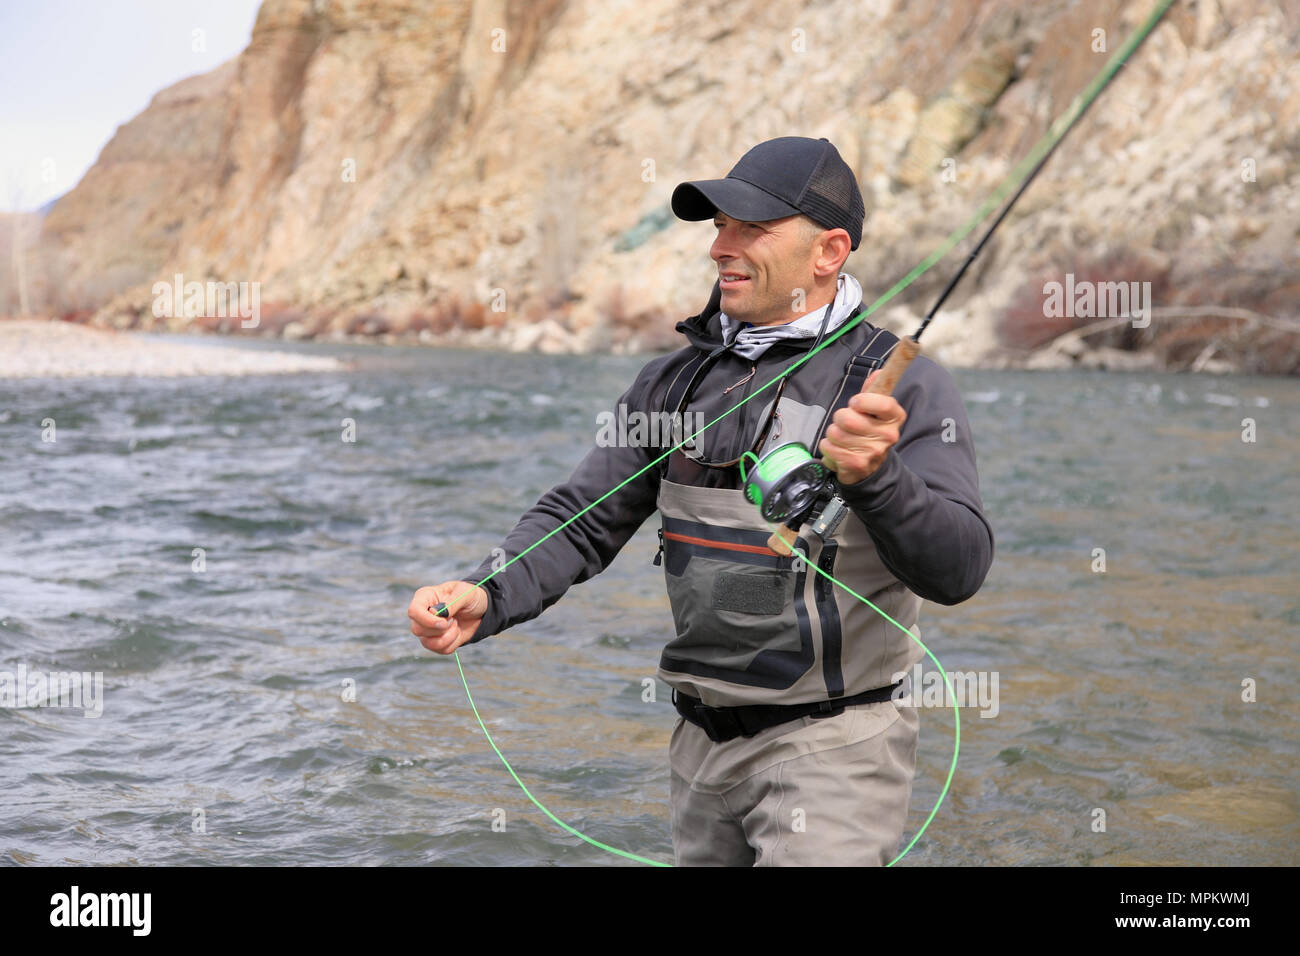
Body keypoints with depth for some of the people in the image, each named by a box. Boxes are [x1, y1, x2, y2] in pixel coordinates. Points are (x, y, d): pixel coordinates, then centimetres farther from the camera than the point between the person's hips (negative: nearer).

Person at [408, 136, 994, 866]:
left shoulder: (901, 385, -10)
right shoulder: (675, 382, 7)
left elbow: (959, 570, -20)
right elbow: (582, 523, 3)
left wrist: (877, 478, -38)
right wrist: (485, 599, -15)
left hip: (832, 746, -5)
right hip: (704, 743, 6)